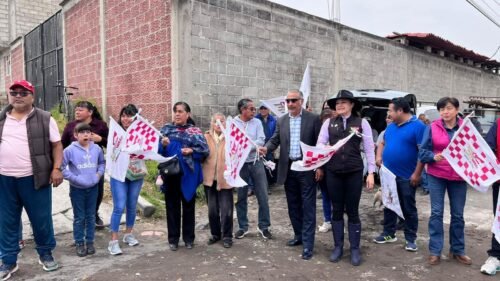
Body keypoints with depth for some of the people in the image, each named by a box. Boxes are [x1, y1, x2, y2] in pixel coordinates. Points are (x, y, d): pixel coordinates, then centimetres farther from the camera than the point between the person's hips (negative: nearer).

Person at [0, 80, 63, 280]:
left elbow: (56, 145, -1)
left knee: (41, 218, 7)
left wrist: (57, 169, -9)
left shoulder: (44, 119, -1)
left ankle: (46, 254, 26)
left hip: (33, 178, -3)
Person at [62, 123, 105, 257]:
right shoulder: (70, 150, -12)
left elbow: (102, 162, 16)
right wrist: (72, 178, -14)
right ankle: (79, 243, 21)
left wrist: (100, 173, 0)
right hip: (77, 188, -3)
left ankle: (90, 241, 25)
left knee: (91, 216, 12)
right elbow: (61, 166, -8)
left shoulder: (97, 149, 0)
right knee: (79, 218, 8)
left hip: (93, 187, 3)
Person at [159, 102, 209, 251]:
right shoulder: (166, 129, 5)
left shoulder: (195, 131, 1)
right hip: (170, 174, 1)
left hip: (188, 174, -1)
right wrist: (163, 145, -19)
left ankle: (189, 238, 25)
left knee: (188, 205, 10)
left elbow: (205, 150, -4)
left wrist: (191, 151, -17)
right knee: (172, 206, 9)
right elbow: (157, 150, 0)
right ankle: (173, 239, 22)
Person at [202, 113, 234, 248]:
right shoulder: (206, 137, 7)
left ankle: (227, 236, 16)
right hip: (210, 178, 3)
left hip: (225, 178, -3)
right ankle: (215, 234, 30)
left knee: (226, 209, 1)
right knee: (212, 209, 13)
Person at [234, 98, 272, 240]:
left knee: (263, 196, 4)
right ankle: (242, 226, 23)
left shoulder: (257, 122, 4)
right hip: (240, 164, -1)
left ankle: (264, 226, 18)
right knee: (241, 196, 9)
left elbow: (261, 141, -6)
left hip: (256, 162, 2)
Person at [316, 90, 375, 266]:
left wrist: (371, 172, -4)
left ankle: (355, 249, 21)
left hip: (354, 172, -2)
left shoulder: (362, 123, -1)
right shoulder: (329, 123, 4)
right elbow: (320, 144, 1)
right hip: (333, 172, 2)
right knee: (337, 210, 11)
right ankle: (338, 246, 25)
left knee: (352, 211, 7)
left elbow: (369, 149, -1)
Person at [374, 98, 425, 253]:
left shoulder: (418, 126, -10)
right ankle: (389, 233, 27)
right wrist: (379, 156, 2)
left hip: (407, 176, -6)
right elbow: (382, 143, 22)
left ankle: (411, 239, 18)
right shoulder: (390, 126, 10)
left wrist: (417, 173, -18)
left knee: (409, 208, 6)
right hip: (388, 174, 6)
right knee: (388, 205, 14)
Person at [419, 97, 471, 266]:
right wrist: (434, 157, -22)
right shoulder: (432, 127, -3)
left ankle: (458, 250, 27)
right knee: (436, 213, 3)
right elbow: (423, 151, -2)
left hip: (459, 176, 1)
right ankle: (435, 251, 12)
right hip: (436, 175, -1)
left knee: (458, 214, 11)